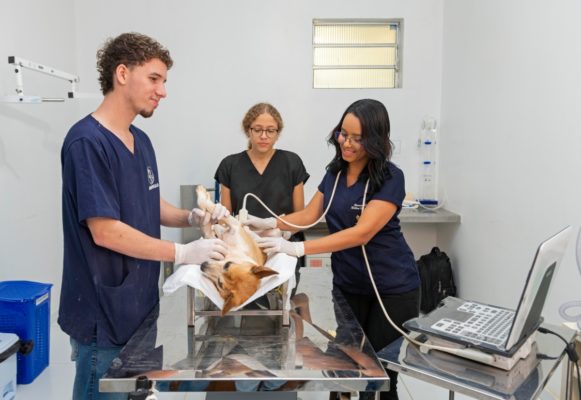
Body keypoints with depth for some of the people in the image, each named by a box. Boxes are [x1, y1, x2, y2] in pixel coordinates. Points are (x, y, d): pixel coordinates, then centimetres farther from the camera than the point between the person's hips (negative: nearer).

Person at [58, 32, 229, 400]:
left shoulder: (141, 141, 8)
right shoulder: (87, 141, -19)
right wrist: (182, 253, -18)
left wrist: (192, 217, -2)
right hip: (104, 314, -8)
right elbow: (105, 232, -22)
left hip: (141, 306, 8)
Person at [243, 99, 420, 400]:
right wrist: (267, 223, -7)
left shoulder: (390, 178, -17)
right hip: (347, 285, 5)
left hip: (393, 290, -5)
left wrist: (297, 248, -32)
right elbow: (310, 215, 9)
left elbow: (362, 232, -26)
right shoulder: (335, 172, 3)